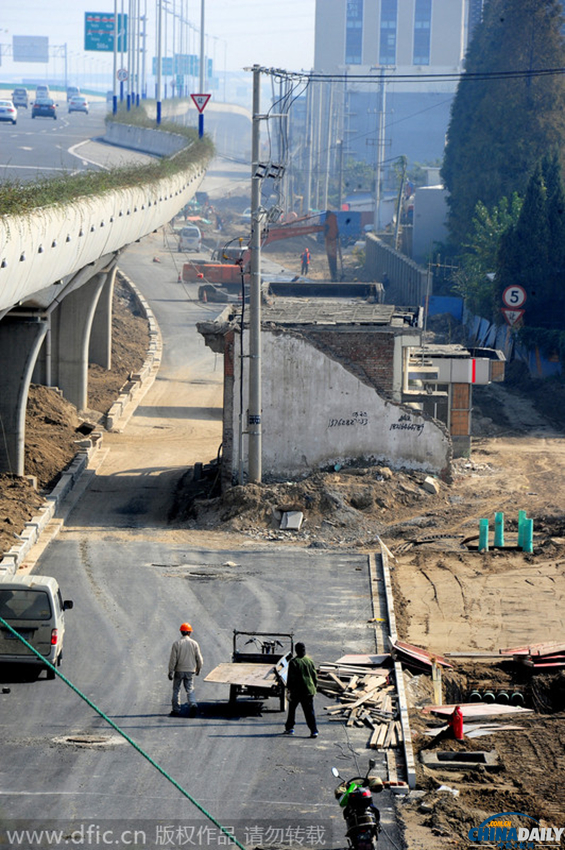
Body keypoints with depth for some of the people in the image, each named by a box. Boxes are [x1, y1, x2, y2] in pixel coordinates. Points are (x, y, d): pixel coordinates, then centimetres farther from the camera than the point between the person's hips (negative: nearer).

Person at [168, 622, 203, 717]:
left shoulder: (176, 644, -7)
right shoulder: (194, 644, -2)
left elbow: (173, 659, -9)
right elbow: (199, 659, 1)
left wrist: (170, 672, -4)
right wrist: (198, 670, 17)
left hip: (179, 670, -1)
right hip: (190, 671, 1)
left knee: (176, 690, 11)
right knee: (190, 690, 7)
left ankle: (176, 710, 11)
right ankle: (193, 704, -18)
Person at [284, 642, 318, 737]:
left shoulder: (293, 662, -10)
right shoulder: (310, 661, 4)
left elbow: (291, 678, -11)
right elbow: (315, 676, 10)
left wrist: (289, 690, -5)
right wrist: (315, 687, 21)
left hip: (296, 691, -3)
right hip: (309, 690, 3)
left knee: (292, 709, 17)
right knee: (310, 711, 1)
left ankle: (289, 728, 24)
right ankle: (314, 730, -10)